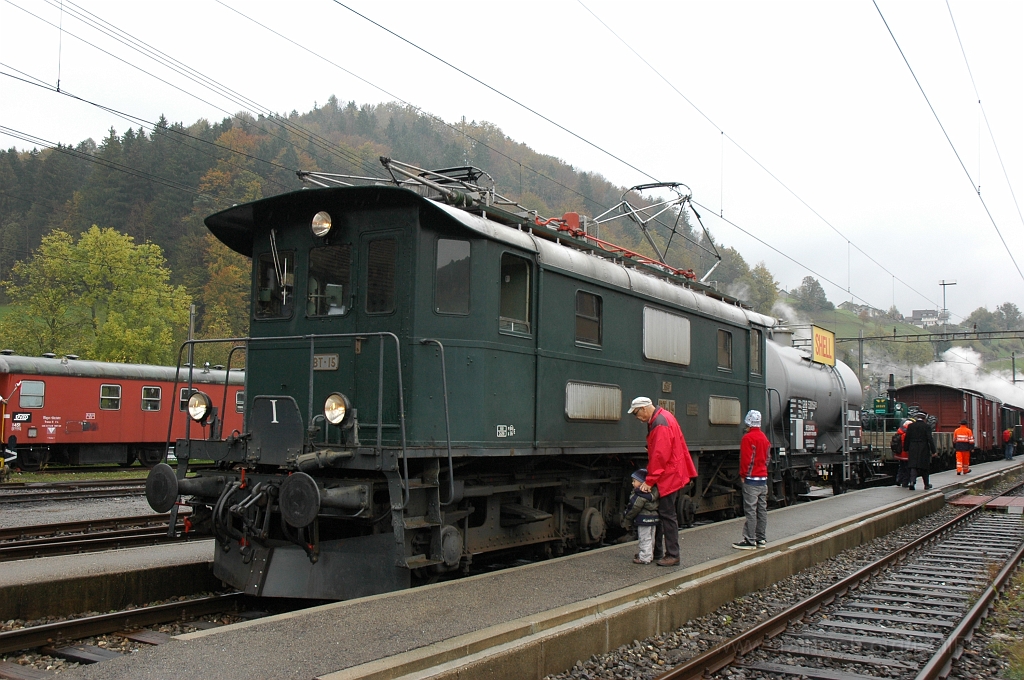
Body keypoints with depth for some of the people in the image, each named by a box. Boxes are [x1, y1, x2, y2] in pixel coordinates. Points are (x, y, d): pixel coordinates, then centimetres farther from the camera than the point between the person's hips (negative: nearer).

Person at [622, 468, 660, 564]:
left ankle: (645, 558, 1)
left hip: (644, 520, -9)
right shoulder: (652, 492, 9)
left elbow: (635, 508, -18)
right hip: (653, 519, 10)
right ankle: (650, 555, 28)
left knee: (645, 539, -3)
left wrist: (626, 520, -8)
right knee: (650, 539, 17)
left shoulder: (640, 495, -20)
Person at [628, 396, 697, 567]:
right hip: (668, 475, 10)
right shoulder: (661, 417, 11)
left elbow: (660, 456, -24)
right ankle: (655, 551, 21)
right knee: (659, 512, 13)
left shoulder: (660, 424, -21)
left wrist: (650, 481, -20)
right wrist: (651, 478, 17)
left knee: (667, 515, -4)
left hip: (668, 476, -10)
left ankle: (673, 555, 3)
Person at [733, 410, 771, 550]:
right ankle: (761, 539, 17)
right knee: (762, 509, 11)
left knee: (750, 511, -7)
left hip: (751, 479, -9)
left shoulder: (748, 438, -14)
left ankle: (750, 541, -6)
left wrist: (743, 475, -7)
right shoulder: (764, 437, 13)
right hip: (763, 478, 9)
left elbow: (746, 459, -17)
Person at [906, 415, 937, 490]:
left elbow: (907, 439, 5)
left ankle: (912, 482, -23)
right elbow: (930, 439, -10)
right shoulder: (927, 426, -5)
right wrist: (933, 451, -7)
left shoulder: (911, 426, 3)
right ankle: (926, 484, 23)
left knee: (913, 467, -1)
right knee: (924, 467, 12)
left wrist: (907, 449, 13)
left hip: (913, 450, 1)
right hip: (924, 450, -1)